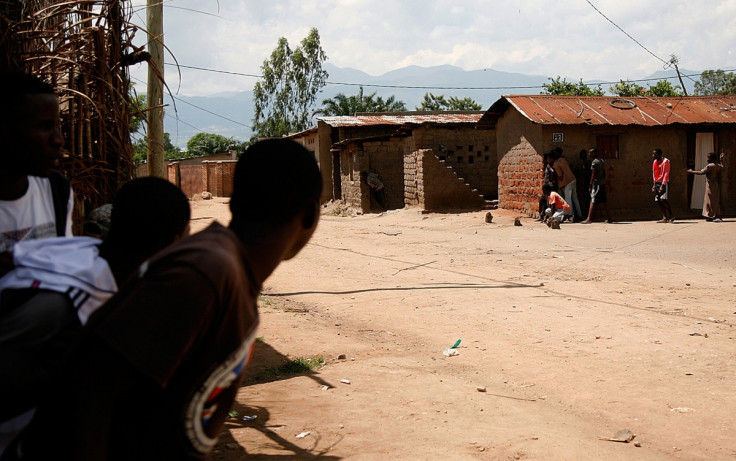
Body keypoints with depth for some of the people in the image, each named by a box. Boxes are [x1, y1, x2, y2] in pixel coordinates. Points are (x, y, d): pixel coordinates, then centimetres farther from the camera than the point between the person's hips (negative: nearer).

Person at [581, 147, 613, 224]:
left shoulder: (594, 162, -11)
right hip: (603, 183, 9)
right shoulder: (602, 161, 15)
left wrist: (590, 185, -13)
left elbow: (593, 175, -15)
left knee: (593, 201, -10)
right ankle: (609, 218, 14)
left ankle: (588, 219, -12)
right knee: (604, 201, 12)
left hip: (597, 184, -9)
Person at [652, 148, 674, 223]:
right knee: (657, 201, 0)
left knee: (663, 199, -18)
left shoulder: (665, 161, -8)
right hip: (657, 183, 8)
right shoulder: (654, 162, 15)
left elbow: (666, 174, -13)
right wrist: (654, 184, 14)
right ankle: (665, 218, 4)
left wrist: (663, 185, -20)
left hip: (664, 183, -8)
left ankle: (671, 216, -7)